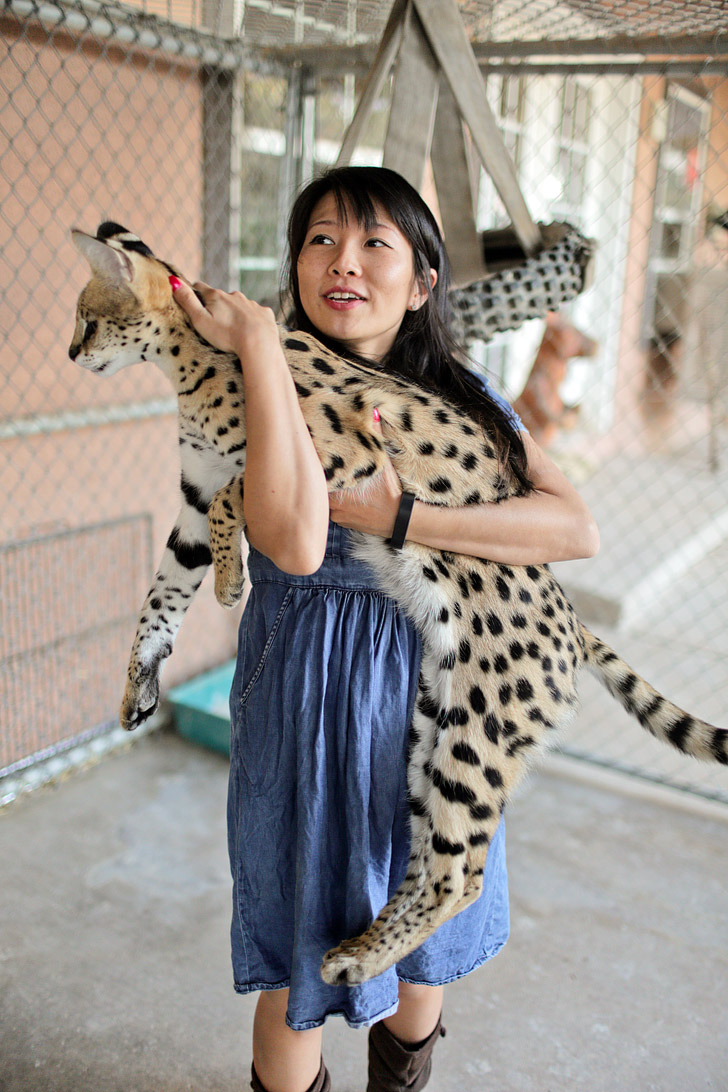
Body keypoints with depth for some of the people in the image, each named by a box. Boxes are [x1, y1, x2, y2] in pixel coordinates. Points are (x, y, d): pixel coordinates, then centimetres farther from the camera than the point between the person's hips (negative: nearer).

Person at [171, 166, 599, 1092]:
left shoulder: (463, 398, -1)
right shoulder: (258, 395, -10)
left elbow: (576, 528, -16)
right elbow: (298, 545, -31)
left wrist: (395, 518, -26)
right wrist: (259, 344, -27)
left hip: (439, 703, 4)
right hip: (308, 707, -3)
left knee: (424, 951, 23)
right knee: (299, 965, 13)